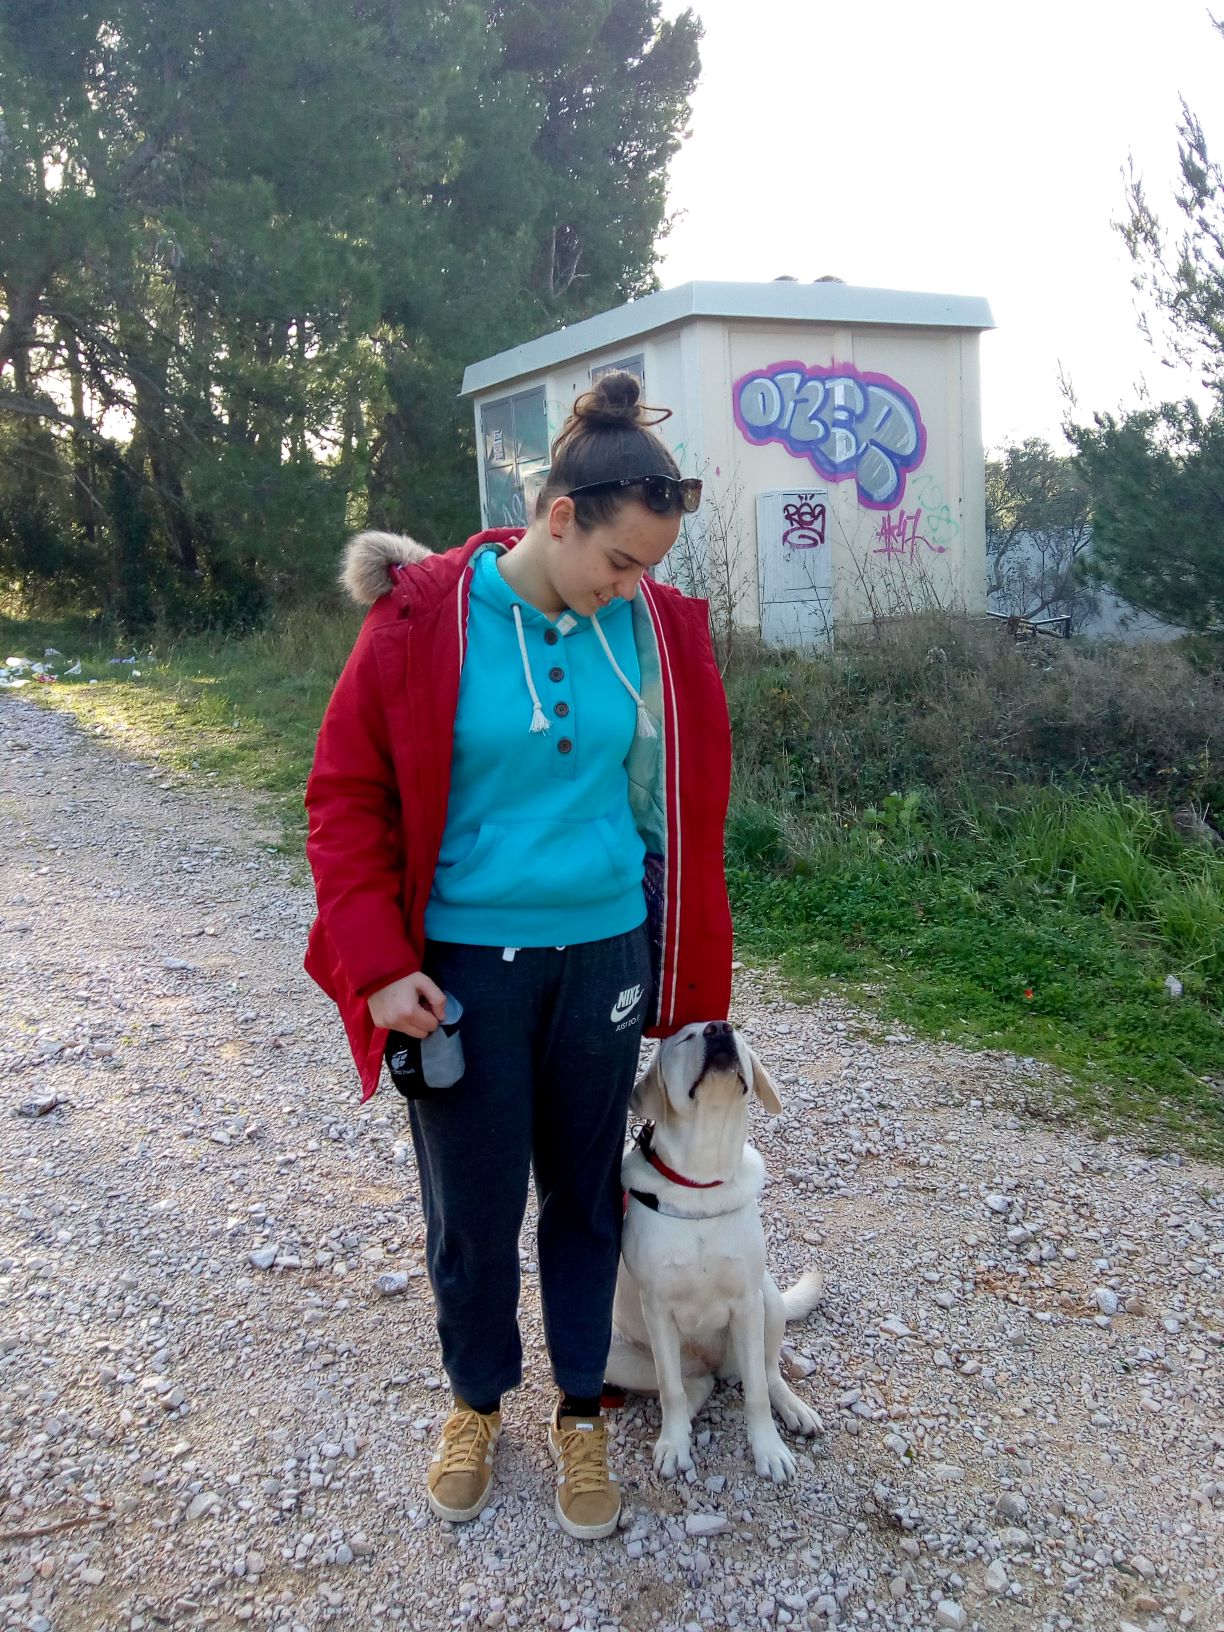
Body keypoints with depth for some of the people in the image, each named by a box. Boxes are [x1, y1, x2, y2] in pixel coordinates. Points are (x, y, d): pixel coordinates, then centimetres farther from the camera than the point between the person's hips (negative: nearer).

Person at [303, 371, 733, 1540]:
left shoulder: (654, 628, -4)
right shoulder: (424, 620, -12)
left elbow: (684, 798, 7)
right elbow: (347, 795, -5)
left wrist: (685, 961, 8)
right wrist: (379, 962, -10)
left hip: (603, 956, 2)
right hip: (465, 965, -2)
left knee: (585, 1194, 15)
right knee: (472, 1207, 11)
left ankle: (580, 1414, 37)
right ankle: (478, 1400, 39)